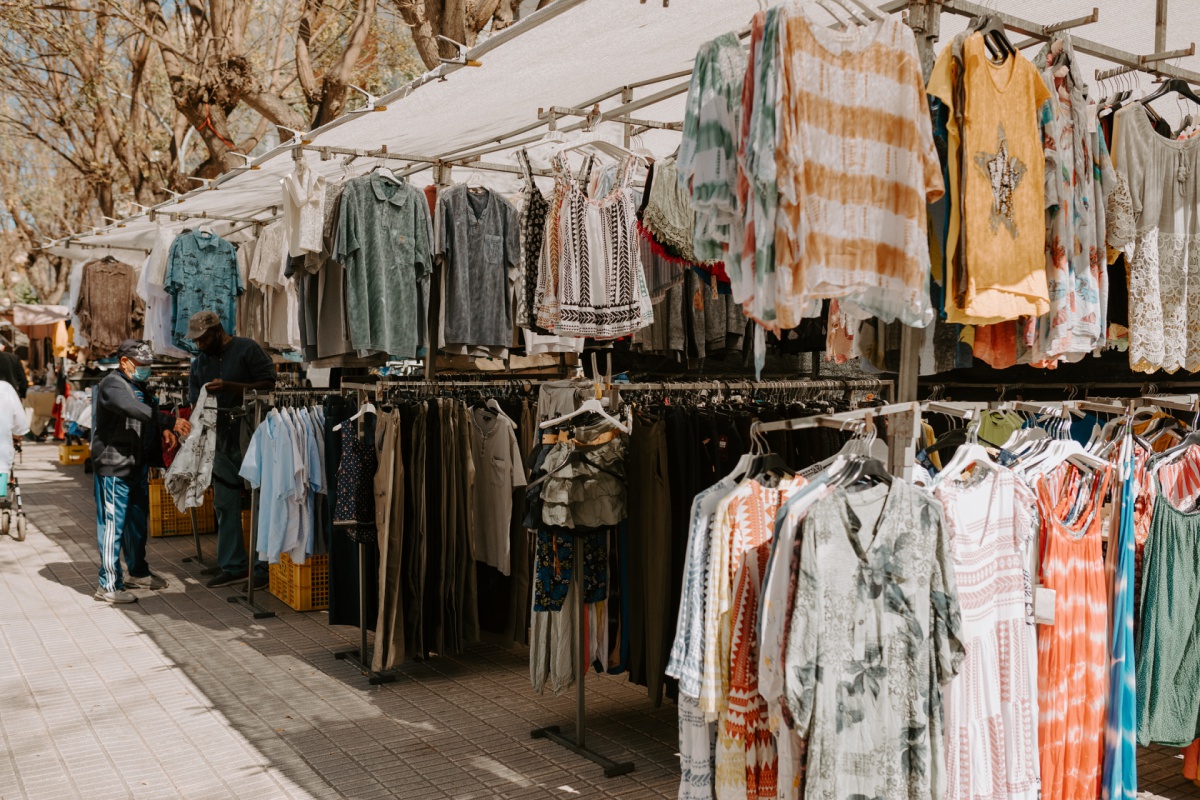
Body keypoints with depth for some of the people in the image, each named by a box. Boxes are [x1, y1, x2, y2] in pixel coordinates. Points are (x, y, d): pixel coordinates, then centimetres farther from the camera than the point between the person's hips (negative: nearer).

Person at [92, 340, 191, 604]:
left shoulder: (138, 385, 16)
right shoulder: (112, 385, -15)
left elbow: (148, 417, 24)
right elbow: (137, 410, -31)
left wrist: (163, 429, 4)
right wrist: (170, 421, -36)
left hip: (136, 465, 10)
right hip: (113, 466, -10)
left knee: (138, 521, 18)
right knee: (113, 524, -6)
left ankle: (138, 572, 32)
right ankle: (109, 585, 1)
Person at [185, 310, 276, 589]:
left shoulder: (247, 349, -6)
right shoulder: (200, 362, 14)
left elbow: (268, 386, -12)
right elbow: (196, 402, 18)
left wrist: (229, 387, -19)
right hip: (222, 439, 7)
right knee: (225, 505, 9)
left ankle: (263, 567, 5)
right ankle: (232, 566, 18)